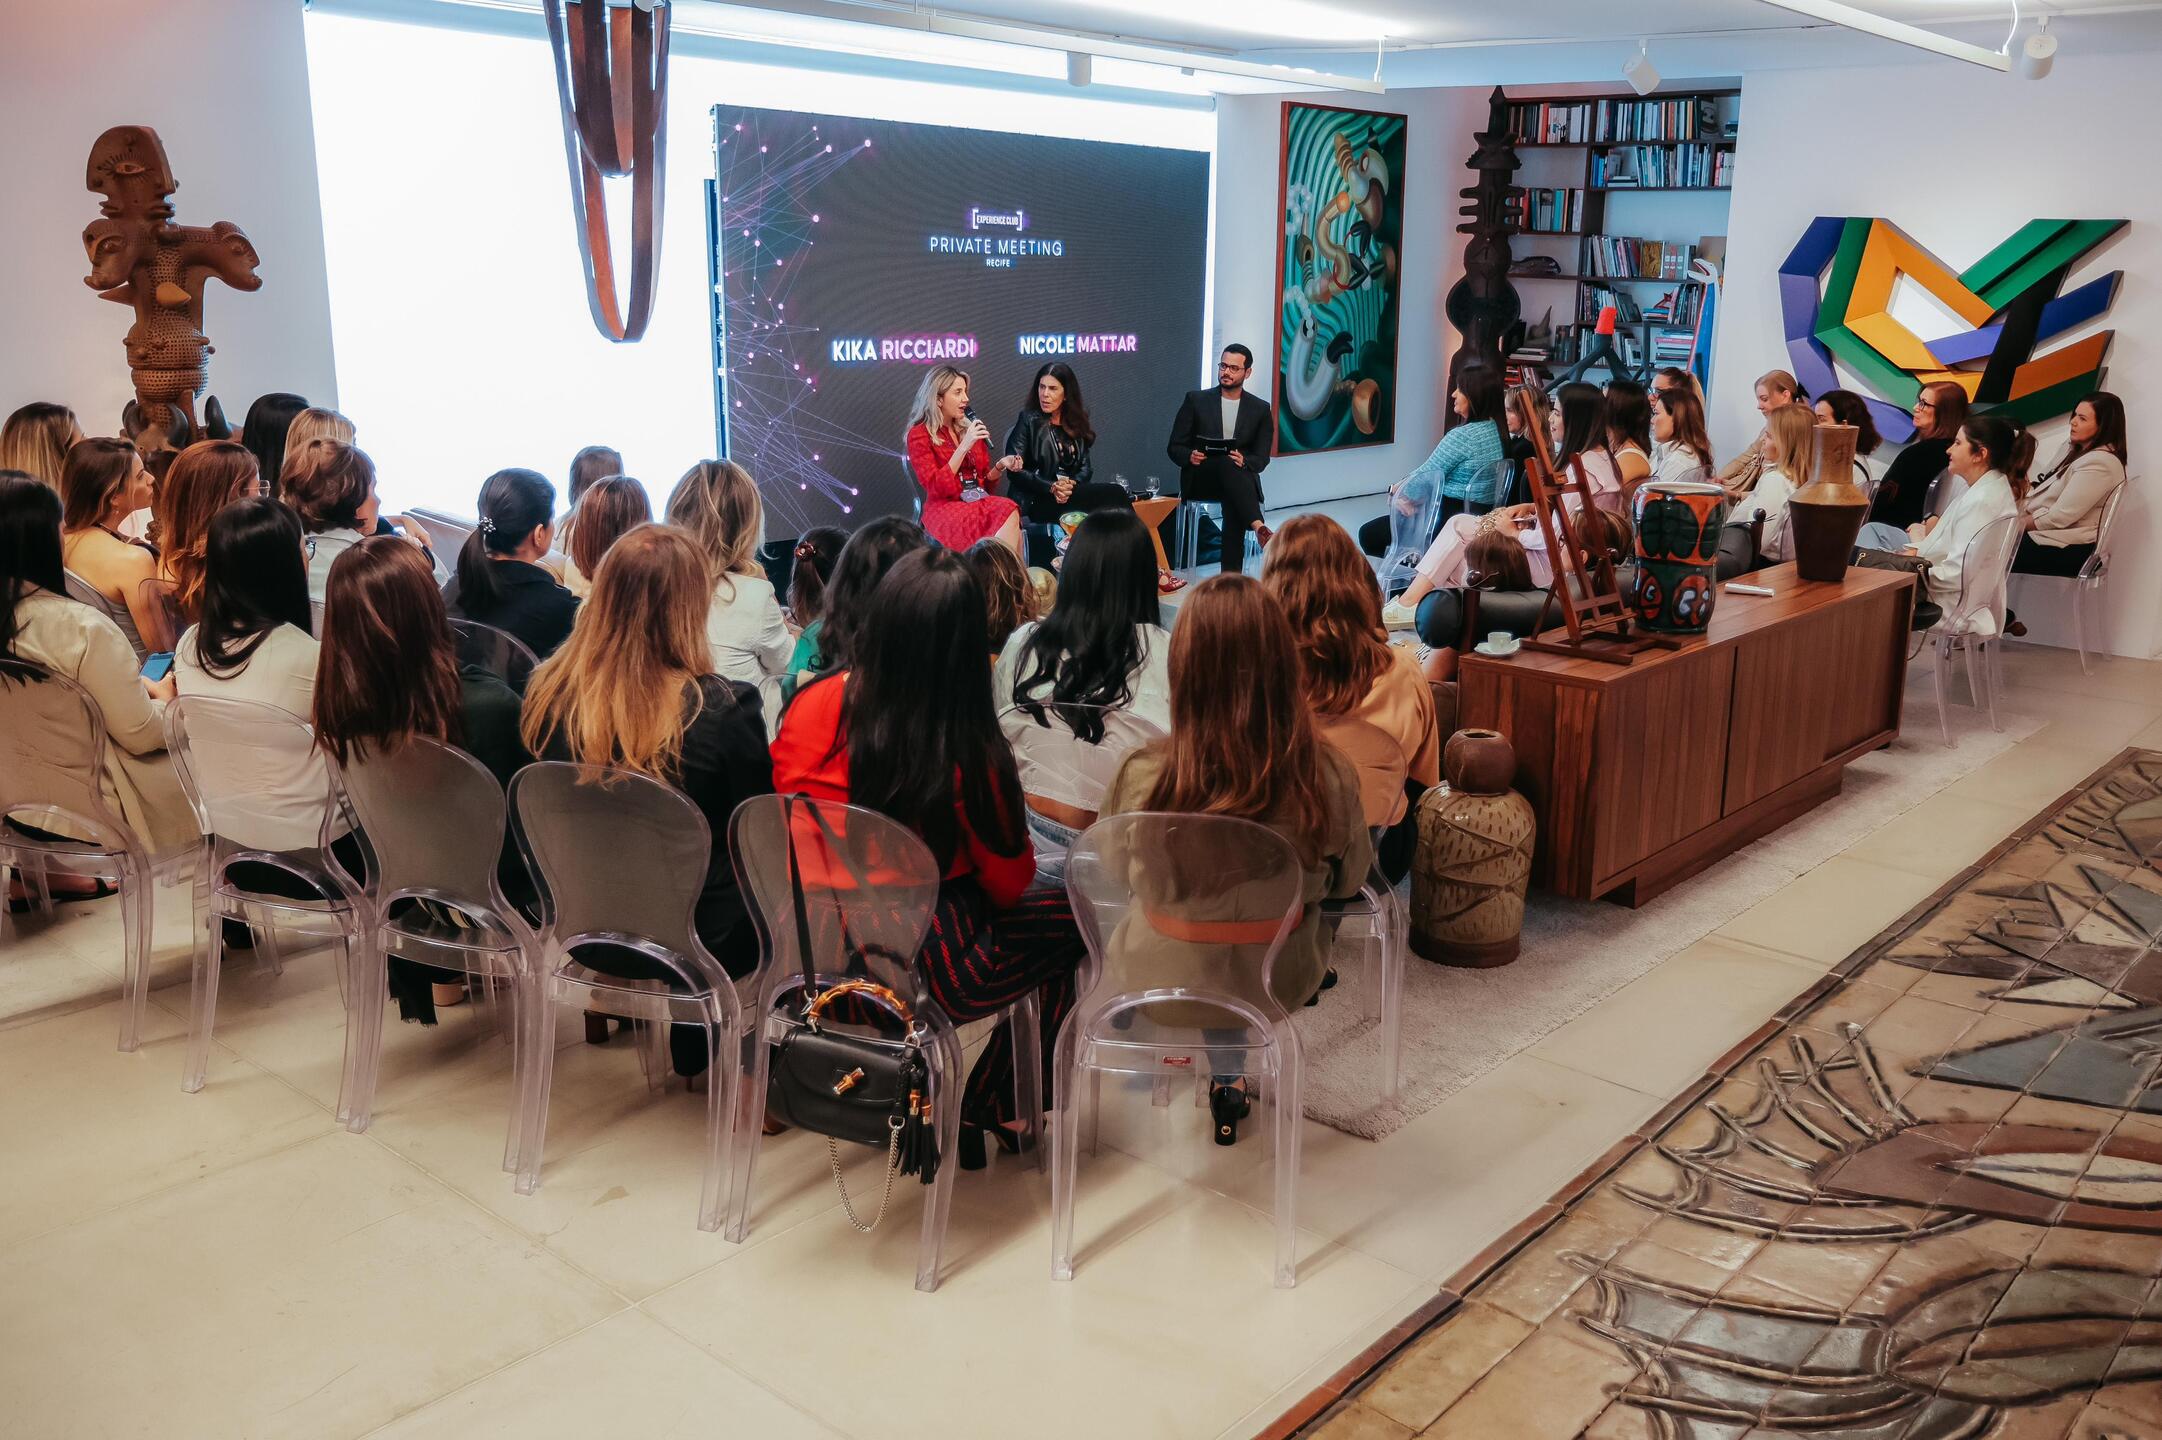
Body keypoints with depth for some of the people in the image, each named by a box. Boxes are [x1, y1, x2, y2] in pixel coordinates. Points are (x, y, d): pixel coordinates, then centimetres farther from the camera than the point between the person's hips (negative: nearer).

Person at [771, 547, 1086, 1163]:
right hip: (928, 976, -6)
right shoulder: (972, 755, -25)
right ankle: (984, 1107, 26)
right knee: (1073, 915, 17)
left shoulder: (814, 705, -13)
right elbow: (1009, 884, -7)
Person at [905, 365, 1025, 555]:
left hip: (979, 502, 5)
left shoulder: (969, 428, 15)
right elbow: (935, 487, -12)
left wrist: (1000, 466, -1)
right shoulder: (919, 435, -1)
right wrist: (964, 446, -16)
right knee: (1008, 513, -32)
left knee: (1010, 510, -31)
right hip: (945, 508, -5)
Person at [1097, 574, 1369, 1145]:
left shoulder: (1142, 776, -28)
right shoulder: (1330, 777, -24)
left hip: (1159, 983, 0)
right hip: (1277, 985, 1)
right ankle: (1232, 1067, 37)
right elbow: (1349, 881, -4)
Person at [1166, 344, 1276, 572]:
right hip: (1198, 479, -1)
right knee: (1227, 464, -37)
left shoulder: (1260, 409, 12)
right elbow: (1174, 448, 8)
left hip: (1241, 477, 1)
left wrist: (1244, 461, -18)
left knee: (1233, 505, -36)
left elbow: (1261, 458, 6)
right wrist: (1189, 456, -16)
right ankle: (1258, 527, -52)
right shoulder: (1196, 400, 9)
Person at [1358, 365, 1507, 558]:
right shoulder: (1497, 429, 7)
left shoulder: (1462, 436, -21)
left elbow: (1426, 476, -13)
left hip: (1451, 517, -10)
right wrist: (1404, 486, 6)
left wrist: (1397, 490, 5)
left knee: (1368, 534, -4)